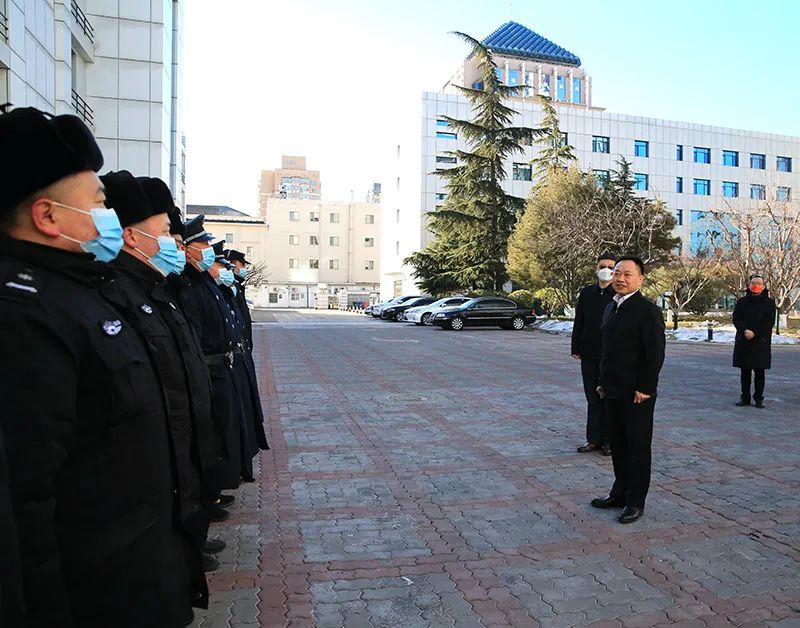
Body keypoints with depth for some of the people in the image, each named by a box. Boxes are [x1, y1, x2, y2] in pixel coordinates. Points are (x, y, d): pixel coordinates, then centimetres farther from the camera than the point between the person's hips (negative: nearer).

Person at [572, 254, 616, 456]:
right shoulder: (586, 293, 8)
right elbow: (578, 323, 9)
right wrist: (576, 348, 6)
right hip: (589, 355, 4)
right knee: (593, 399, 10)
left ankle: (608, 440, 17)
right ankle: (594, 439, 19)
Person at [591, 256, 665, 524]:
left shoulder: (647, 310, -13)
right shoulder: (611, 307, 12)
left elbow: (655, 354, -16)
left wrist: (644, 388, -17)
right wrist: (603, 382, 15)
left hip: (636, 394, -8)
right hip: (612, 392, 8)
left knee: (638, 448, 5)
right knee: (617, 444, 16)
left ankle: (635, 502, 16)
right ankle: (620, 492, 29)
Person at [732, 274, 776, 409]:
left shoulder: (769, 303, 3)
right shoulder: (742, 302, 9)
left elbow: (769, 322, -4)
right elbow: (736, 319, 1)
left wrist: (754, 333, -15)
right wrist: (745, 331, -16)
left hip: (761, 342, -2)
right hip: (743, 342, 2)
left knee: (759, 372, 3)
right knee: (745, 372, 7)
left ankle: (759, 398, 11)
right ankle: (745, 397, 13)